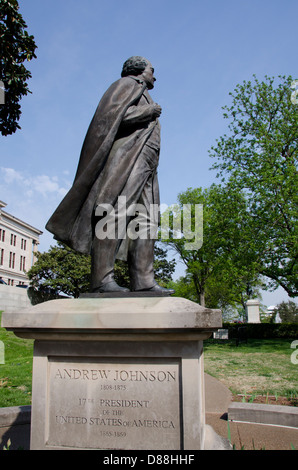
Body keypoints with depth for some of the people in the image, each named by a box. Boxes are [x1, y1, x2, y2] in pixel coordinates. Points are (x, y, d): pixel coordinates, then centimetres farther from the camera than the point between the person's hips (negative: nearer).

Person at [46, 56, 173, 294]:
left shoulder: (144, 98, 37)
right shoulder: (128, 84, 11)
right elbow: (112, 114, -9)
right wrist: (149, 111, -2)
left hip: (144, 168, 10)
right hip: (125, 158, -10)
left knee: (145, 221, -4)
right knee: (115, 213, -20)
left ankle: (143, 281, -11)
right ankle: (102, 278, -27)